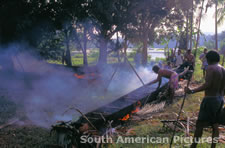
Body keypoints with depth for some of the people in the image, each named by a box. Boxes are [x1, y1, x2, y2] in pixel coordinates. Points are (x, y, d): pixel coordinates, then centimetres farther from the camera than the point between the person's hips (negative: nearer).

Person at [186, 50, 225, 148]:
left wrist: (192, 91, -27)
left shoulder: (210, 68, -14)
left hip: (210, 99, -8)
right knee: (215, 125, 12)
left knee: (200, 124, 1)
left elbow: (207, 85, -25)